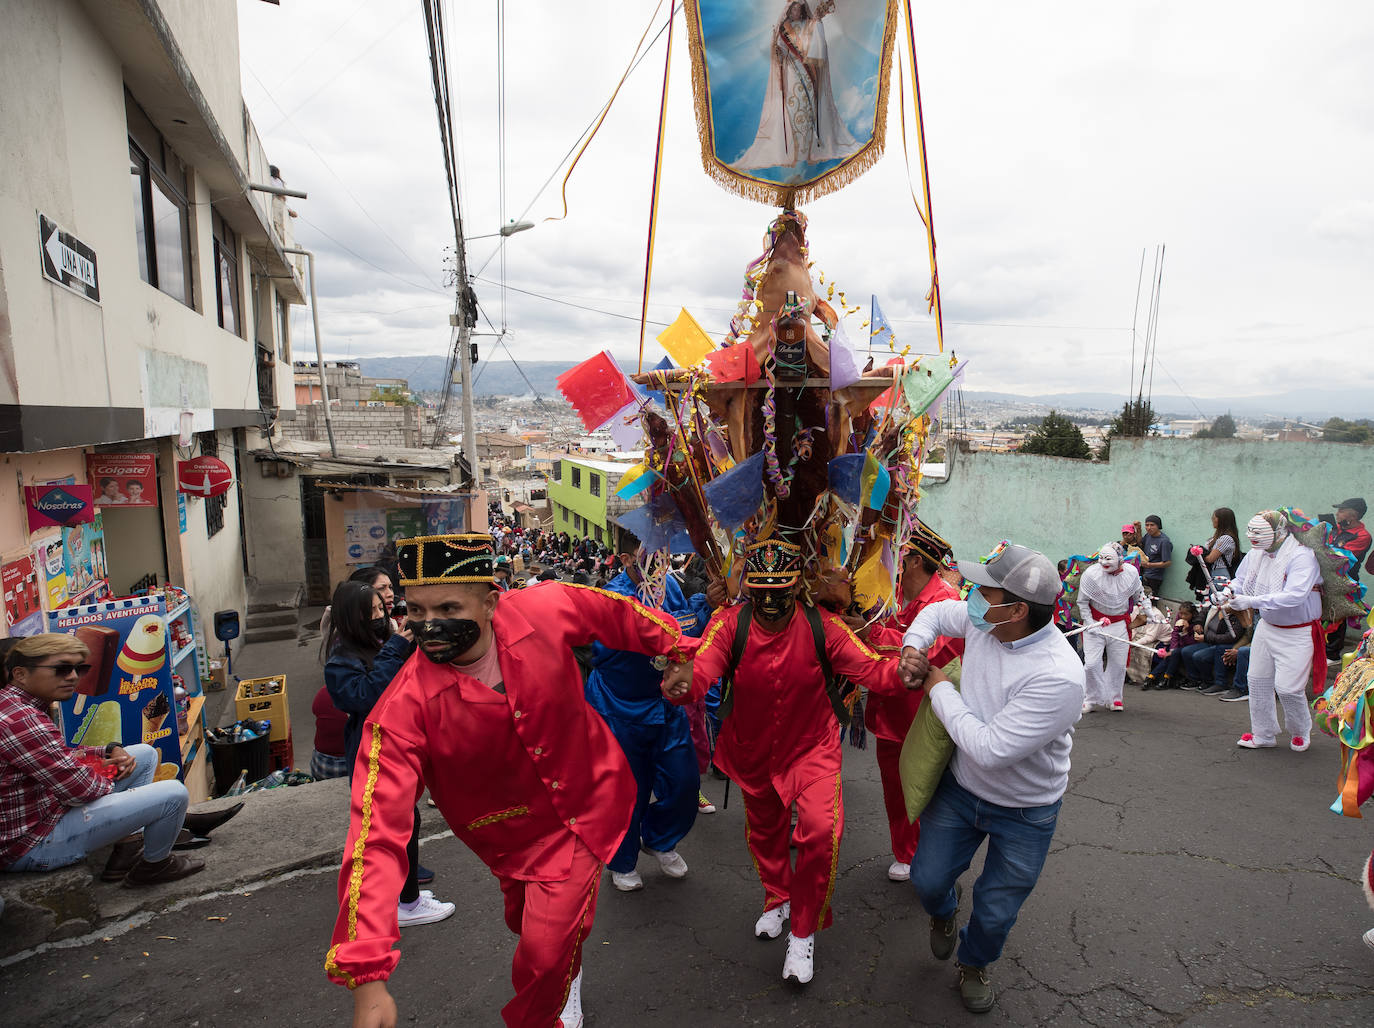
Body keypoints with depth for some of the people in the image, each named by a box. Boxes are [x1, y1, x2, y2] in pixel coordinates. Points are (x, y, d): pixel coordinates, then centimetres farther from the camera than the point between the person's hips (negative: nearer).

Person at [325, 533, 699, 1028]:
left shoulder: (544, 610, -26)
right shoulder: (404, 707, -29)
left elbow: (618, 612, -6)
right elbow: (376, 833, -30)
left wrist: (677, 648, 5)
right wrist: (366, 979, -33)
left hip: (590, 799, 0)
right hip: (519, 834, 1)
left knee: (546, 951, -8)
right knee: (531, 926, 23)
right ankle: (568, 977, 62)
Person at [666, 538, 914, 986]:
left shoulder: (821, 626, -20)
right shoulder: (729, 625, -22)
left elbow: (869, 667, -26)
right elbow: (700, 671, -36)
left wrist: (899, 672, -48)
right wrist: (682, 683, -59)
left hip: (812, 747, -1)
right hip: (753, 751, 2)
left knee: (820, 831, -20)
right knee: (764, 832, 22)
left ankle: (803, 932, 9)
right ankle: (778, 898, 56)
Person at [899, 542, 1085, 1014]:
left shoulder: (1059, 677, -36)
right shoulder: (982, 619, -17)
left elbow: (989, 749, -35)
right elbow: (937, 611, 7)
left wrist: (939, 689, -24)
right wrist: (915, 646, -14)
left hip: (1024, 814, -4)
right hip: (959, 787, 5)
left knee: (994, 913, 14)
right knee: (928, 880, 14)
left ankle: (974, 964, 47)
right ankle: (945, 910, 51)